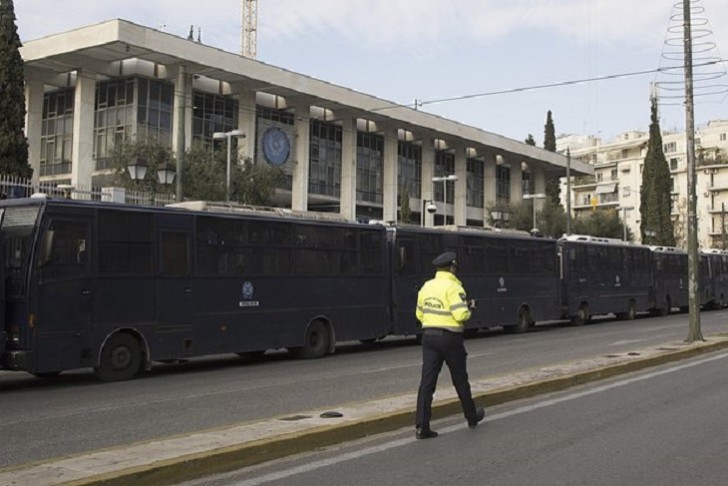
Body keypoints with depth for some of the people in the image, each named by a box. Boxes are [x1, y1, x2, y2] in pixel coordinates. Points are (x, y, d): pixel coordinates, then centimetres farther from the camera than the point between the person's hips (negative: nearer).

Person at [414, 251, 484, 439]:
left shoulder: (426, 286, 9)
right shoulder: (453, 287, -13)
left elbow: (420, 314, 15)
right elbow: (461, 314, -21)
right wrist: (469, 308, -1)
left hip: (429, 336, 5)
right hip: (450, 337, -5)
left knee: (427, 381, -1)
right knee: (460, 379, 13)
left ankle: (422, 427, -8)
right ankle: (472, 417, 31)